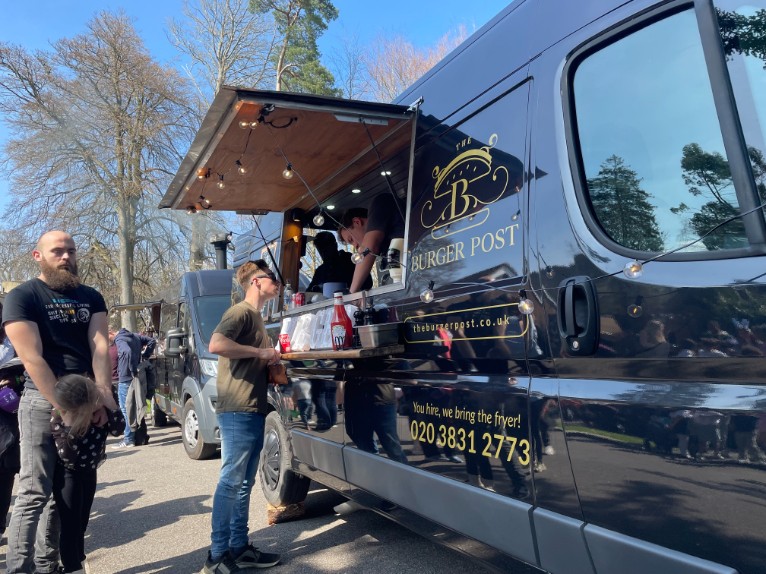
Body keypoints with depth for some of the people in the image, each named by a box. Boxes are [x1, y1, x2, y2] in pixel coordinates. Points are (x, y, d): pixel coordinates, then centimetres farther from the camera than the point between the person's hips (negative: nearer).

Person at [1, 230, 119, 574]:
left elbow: (99, 345, -2)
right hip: (43, 401, -5)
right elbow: (32, 358, -13)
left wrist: (103, 393, -16)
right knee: (35, 493, -7)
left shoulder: (90, 297, 10)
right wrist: (62, 406, -19)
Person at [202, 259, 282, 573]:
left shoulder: (255, 316, 21)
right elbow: (216, 344, -26)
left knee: (243, 484, 13)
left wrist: (272, 360, 10)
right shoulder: (240, 312, -9)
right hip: (237, 412, -10)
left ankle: (239, 548, 21)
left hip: (254, 412, 10)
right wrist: (261, 352, -19)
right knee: (230, 482, -4)